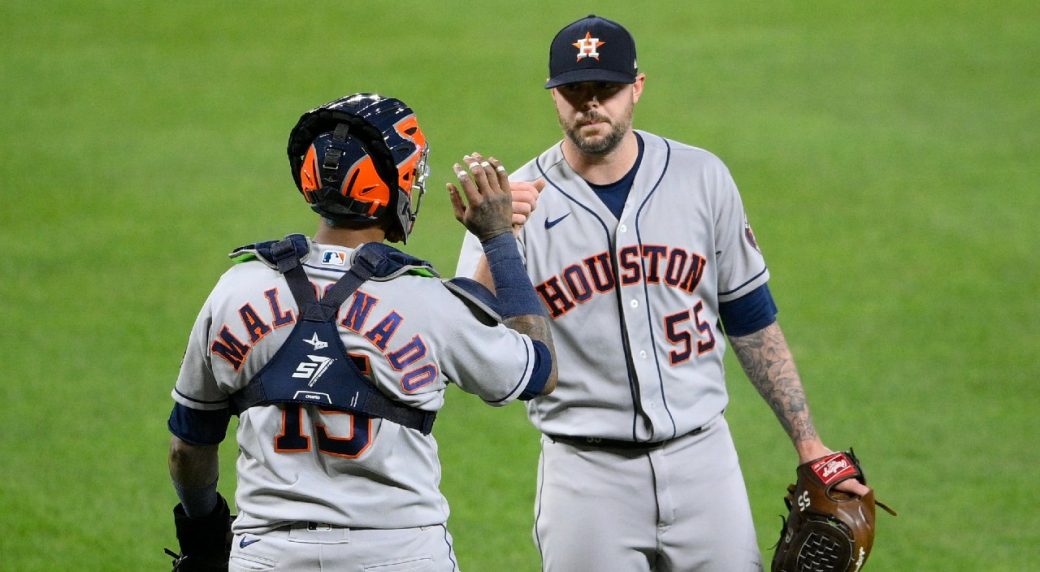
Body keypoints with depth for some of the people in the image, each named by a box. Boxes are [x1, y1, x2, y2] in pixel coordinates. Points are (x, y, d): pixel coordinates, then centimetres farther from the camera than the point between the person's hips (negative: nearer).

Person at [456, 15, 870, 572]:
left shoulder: (702, 178, 3)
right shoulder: (517, 202, -4)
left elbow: (751, 320, 11)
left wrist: (808, 444, 8)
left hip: (701, 459, 2)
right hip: (586, 477, -2)